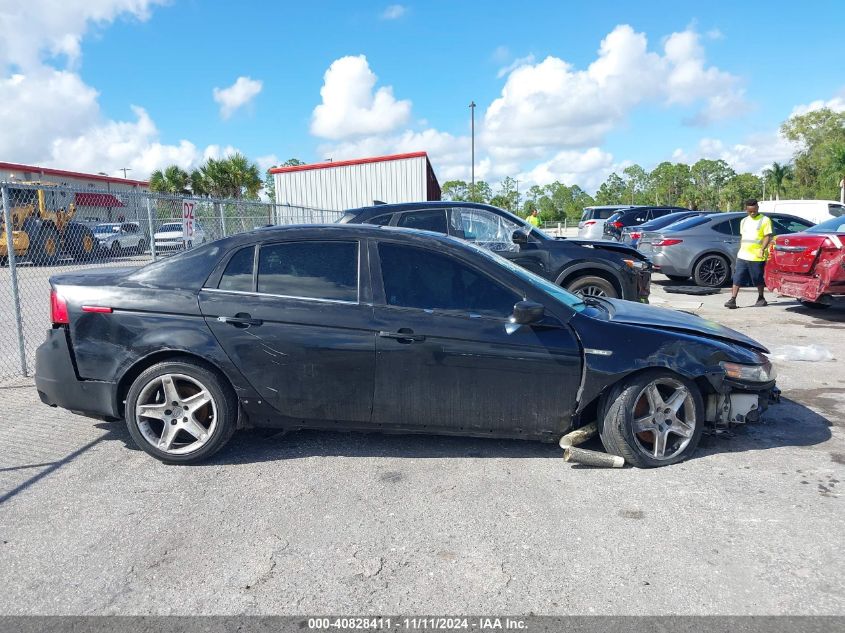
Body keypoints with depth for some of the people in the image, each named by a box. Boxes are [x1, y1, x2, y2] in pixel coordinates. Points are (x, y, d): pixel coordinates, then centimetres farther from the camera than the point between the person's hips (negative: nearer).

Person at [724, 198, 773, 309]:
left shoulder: (765, 220, -1)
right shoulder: (744, 221, 16)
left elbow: (768, 236, -5)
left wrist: (762, 249, -17)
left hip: (757, 257, -4)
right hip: (742, 256, 5)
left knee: (758, 279, 6)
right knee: (737, 278, -2)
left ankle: (761, 298, 22)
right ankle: (732, 300, -3)